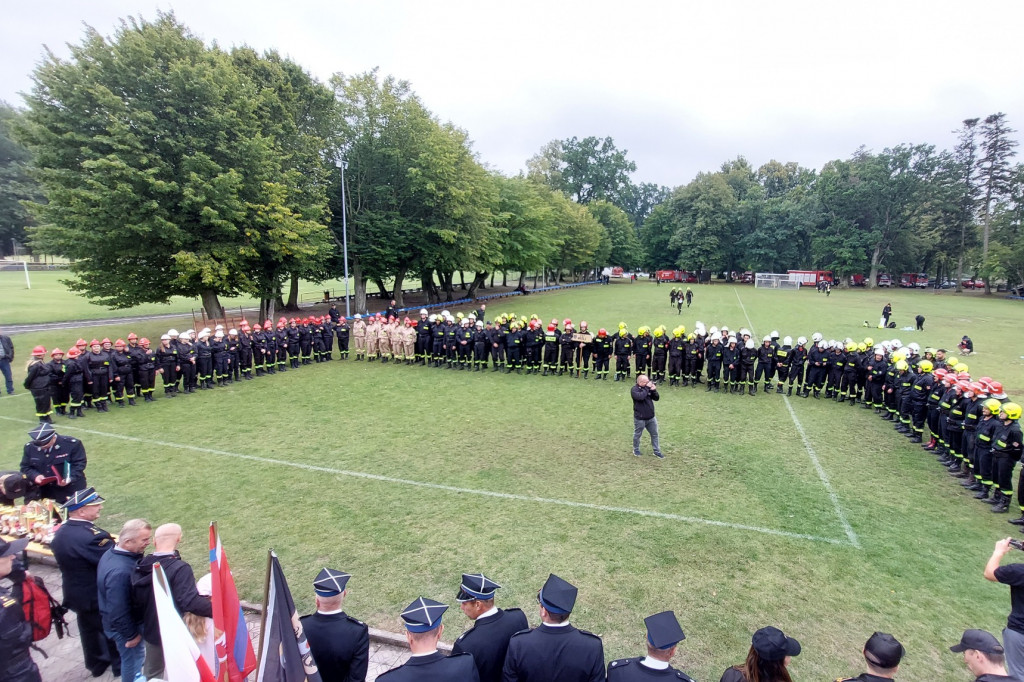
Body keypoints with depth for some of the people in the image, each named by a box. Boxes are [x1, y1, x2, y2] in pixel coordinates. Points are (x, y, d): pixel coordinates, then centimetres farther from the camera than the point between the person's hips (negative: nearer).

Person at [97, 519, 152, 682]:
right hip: (125, 625, -9)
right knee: (132, 662, 15)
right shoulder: (120, 571, -39)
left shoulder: (112, 553, -8)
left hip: (118, 621, 9)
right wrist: (131, 635, -16)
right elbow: (118, 612, -31)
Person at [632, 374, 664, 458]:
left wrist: (653, 390, -14)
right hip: (639, 418, -6)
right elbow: (640, 397, -34)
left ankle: (657, 451, 25)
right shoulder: (634, 389, -15)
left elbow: (657, 398, 4)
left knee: (654, 434, 12)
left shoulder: (648, 387, 4)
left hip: (651, 417, 6)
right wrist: (647, 388, -26)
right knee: (637, 435, 11)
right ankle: (636, 450, 31)